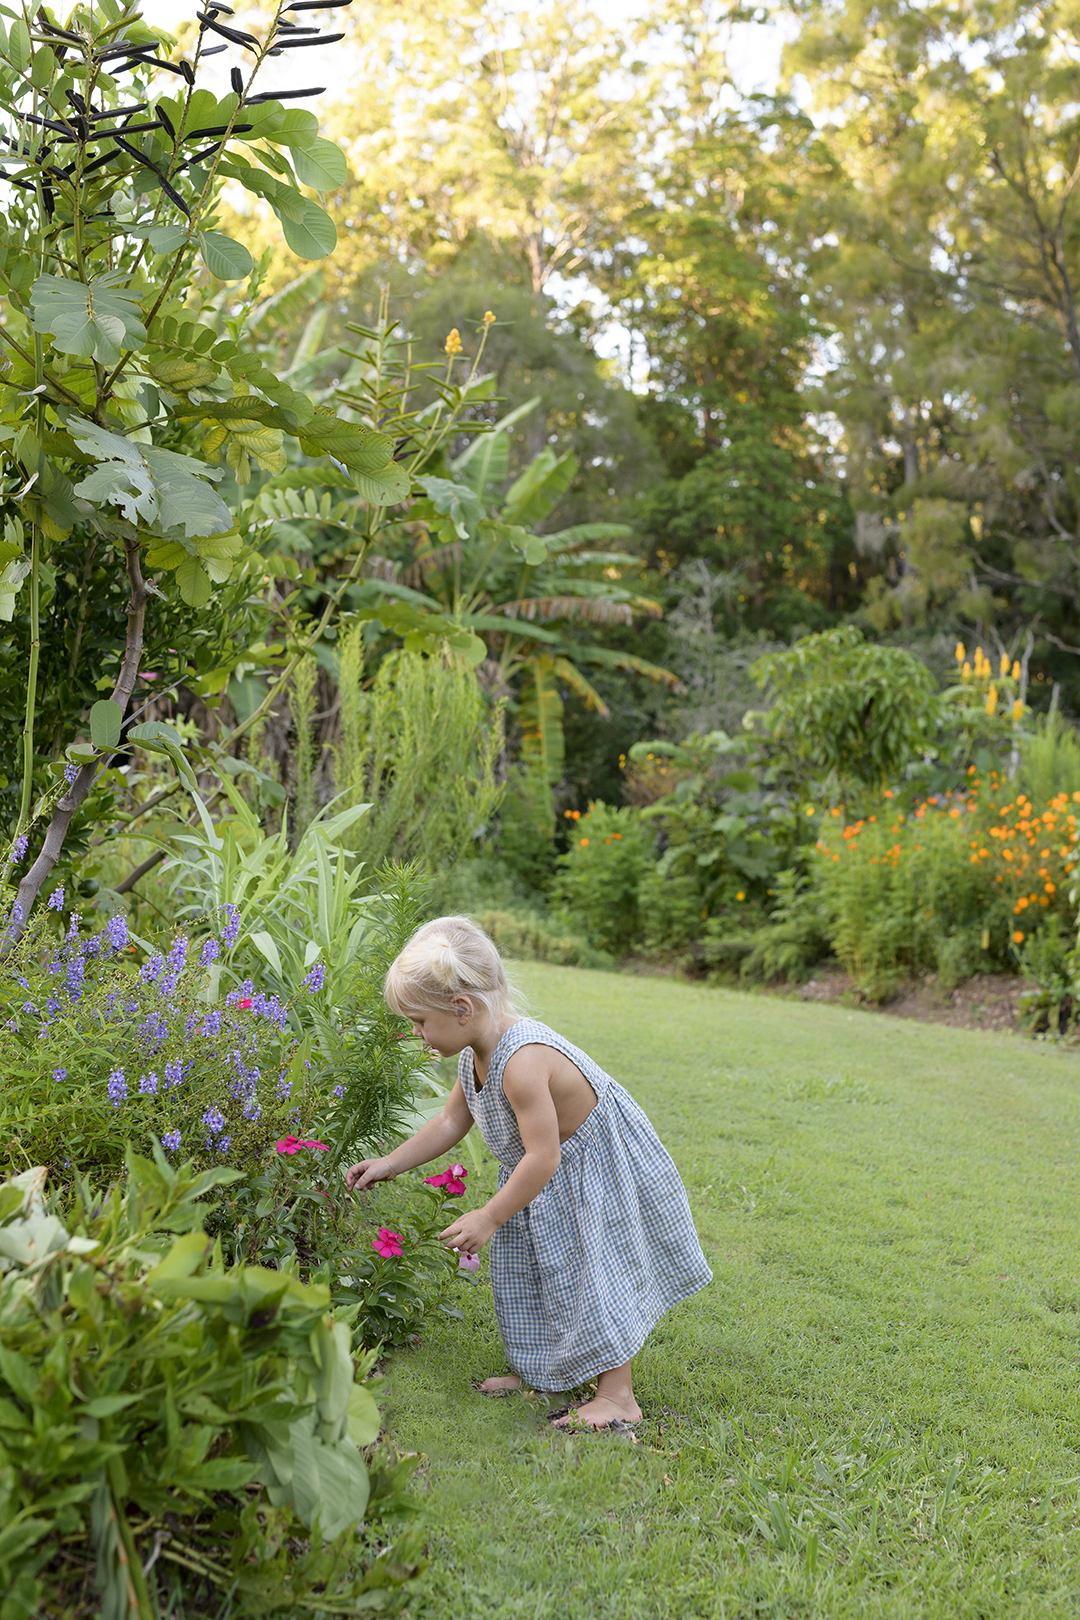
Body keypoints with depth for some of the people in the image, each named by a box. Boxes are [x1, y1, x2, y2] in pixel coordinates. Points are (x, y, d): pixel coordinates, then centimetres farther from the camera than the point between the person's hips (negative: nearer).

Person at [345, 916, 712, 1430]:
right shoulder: (474, 1054, -6)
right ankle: (537, 1370, 33)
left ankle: (618, 1397, 7)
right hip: (550, 1179, 10)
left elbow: (543, 1157, -33)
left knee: (587, 1273, -4)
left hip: (595, 1173, -10)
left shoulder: (522, 1062, -37)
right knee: (526, 1270, 17)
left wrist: (489, 1217, -25)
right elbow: (451, 1122, 9)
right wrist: (390, 1164, 7)